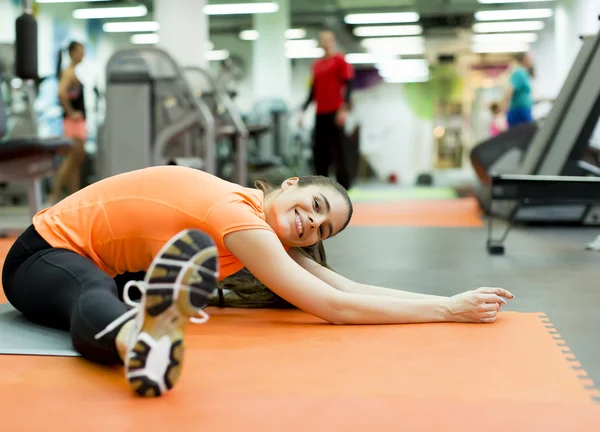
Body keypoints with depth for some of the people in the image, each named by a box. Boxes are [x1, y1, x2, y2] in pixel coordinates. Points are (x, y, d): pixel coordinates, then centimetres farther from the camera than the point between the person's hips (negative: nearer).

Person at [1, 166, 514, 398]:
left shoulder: (261, 226, -1)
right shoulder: (237, 212, -28)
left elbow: (346, 287, -6)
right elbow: (334, 307, -32)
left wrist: (453, 300, -11)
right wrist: (449, 309, -29)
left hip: (99, 266, 13)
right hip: (46, 253, -13)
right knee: (94, 297, -46)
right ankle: (143, 340, -76)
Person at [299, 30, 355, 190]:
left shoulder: (340, 60, -1)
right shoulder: (317, 65, 17)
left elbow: (348, 85, -8)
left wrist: (344, 109, -18)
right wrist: (303, 110, 14)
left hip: (335, 111, -6)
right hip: (320, 113, 6)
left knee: (337, 149, -6)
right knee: (319, 150, 5)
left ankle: (343, 187, 0)